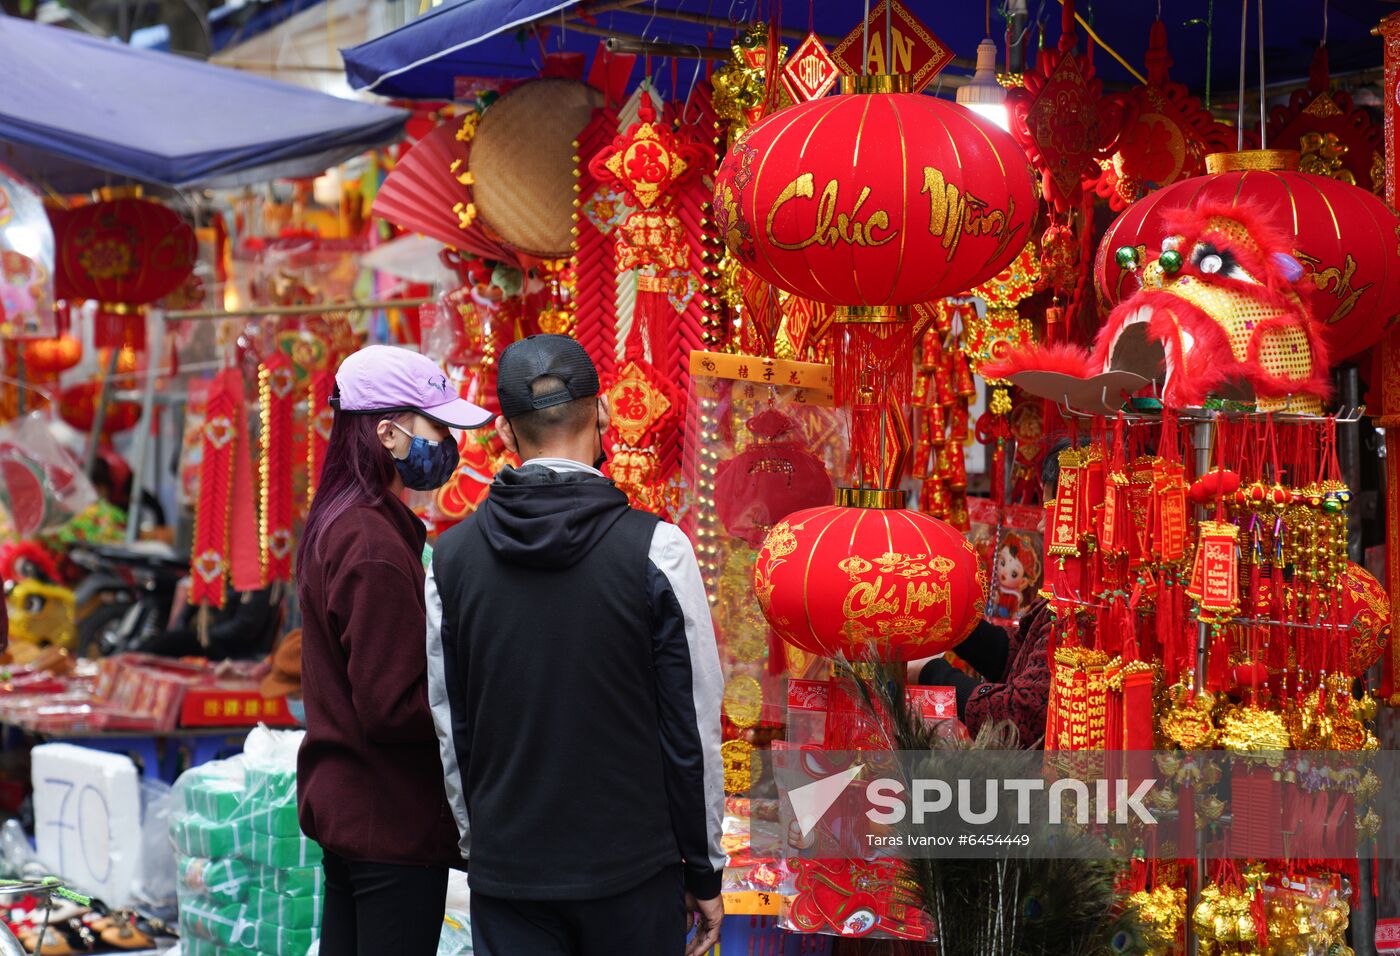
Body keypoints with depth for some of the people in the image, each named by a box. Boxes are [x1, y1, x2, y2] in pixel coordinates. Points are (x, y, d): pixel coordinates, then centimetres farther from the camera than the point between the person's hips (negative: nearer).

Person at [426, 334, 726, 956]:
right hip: (632, 870, -2)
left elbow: (450, 730, 6)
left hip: (505, 876, 2)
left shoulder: (452, 555, 0)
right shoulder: (655, 549, -10)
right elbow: (692, 727, -7)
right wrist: (704, 870, 4)